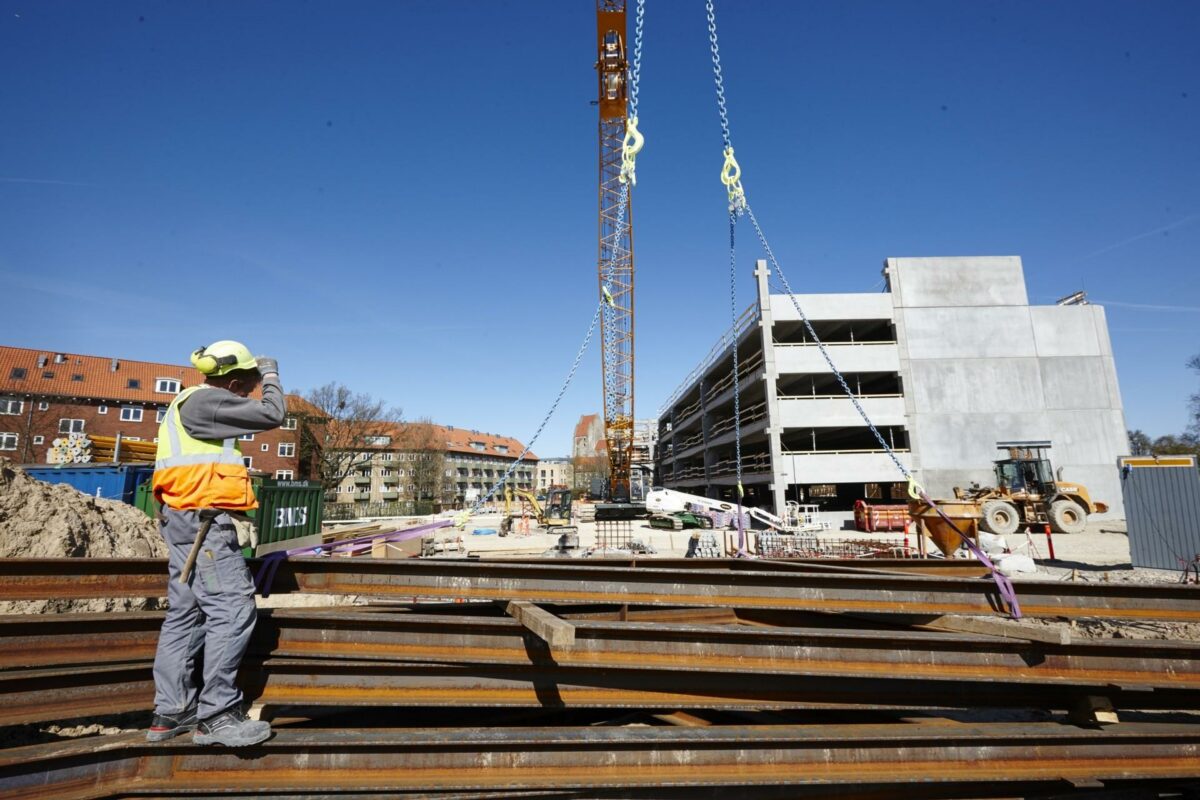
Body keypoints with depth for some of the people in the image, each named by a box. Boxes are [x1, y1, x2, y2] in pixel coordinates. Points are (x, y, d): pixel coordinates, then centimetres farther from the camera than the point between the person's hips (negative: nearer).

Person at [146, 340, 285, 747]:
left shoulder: (189, 402, 20)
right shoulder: (205, 400, -13)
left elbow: (243, 416, 24)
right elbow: (271, 415, -14)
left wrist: (261, 378, 18)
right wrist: (272, 375, 2)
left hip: (184, 518, 11)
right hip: (205, 518, -11)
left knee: (185, 612, 12)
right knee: (233, 609, -11)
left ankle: (170, 713, 18)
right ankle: (216, 715, -7)